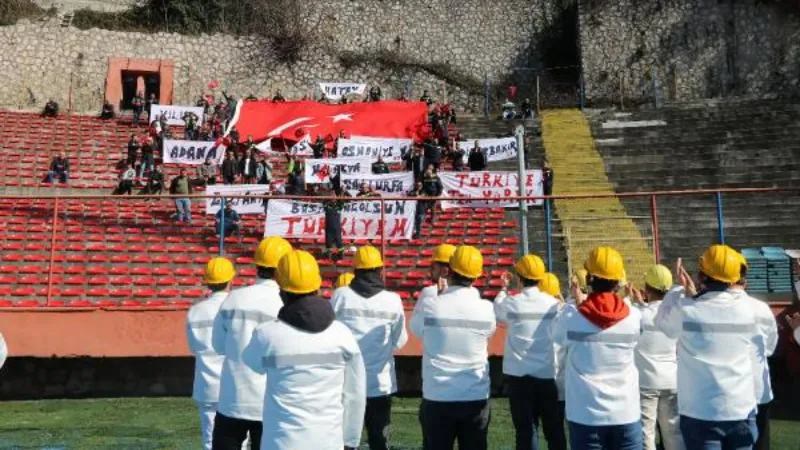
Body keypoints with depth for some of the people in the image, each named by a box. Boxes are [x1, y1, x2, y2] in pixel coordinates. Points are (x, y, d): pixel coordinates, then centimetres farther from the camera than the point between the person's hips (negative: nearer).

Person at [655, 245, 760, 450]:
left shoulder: (685, 310, -13)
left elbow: (661, 321, 5)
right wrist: (695, 296, 13)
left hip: (700, 413, -3)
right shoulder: (747, 310, -3)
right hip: (742, 411, 3)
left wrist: (681, 291, 13)